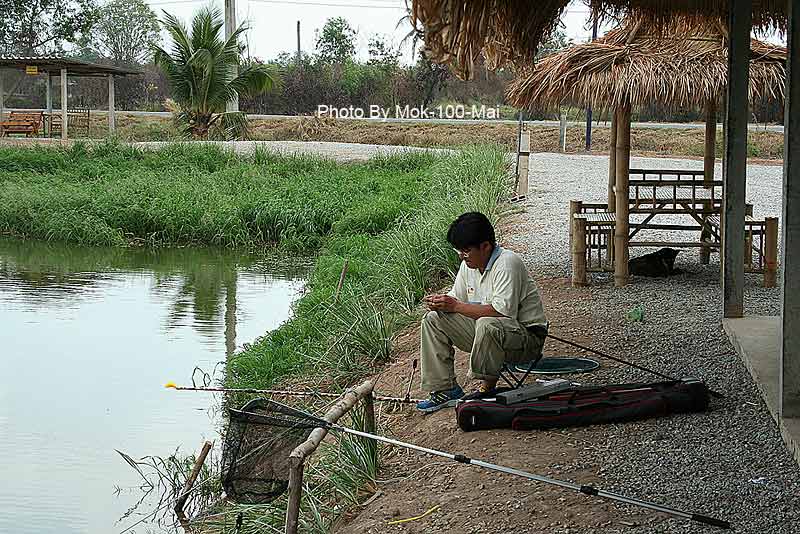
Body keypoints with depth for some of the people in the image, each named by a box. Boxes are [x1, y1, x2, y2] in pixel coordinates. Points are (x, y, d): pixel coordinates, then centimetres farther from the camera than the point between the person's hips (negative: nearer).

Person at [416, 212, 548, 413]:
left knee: (487, 325, -40)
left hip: (526, 335, -8)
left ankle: (487, 388, -18)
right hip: (489, 335, 8)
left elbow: (502, 311, -30)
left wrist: (456, 306, -26)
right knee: (433, 319, -2)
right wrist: (441, 302, -12)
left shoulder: (507, 263, -22)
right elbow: (457, 299, 13)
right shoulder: (469, 264, 4)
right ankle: (445, 389, -2)